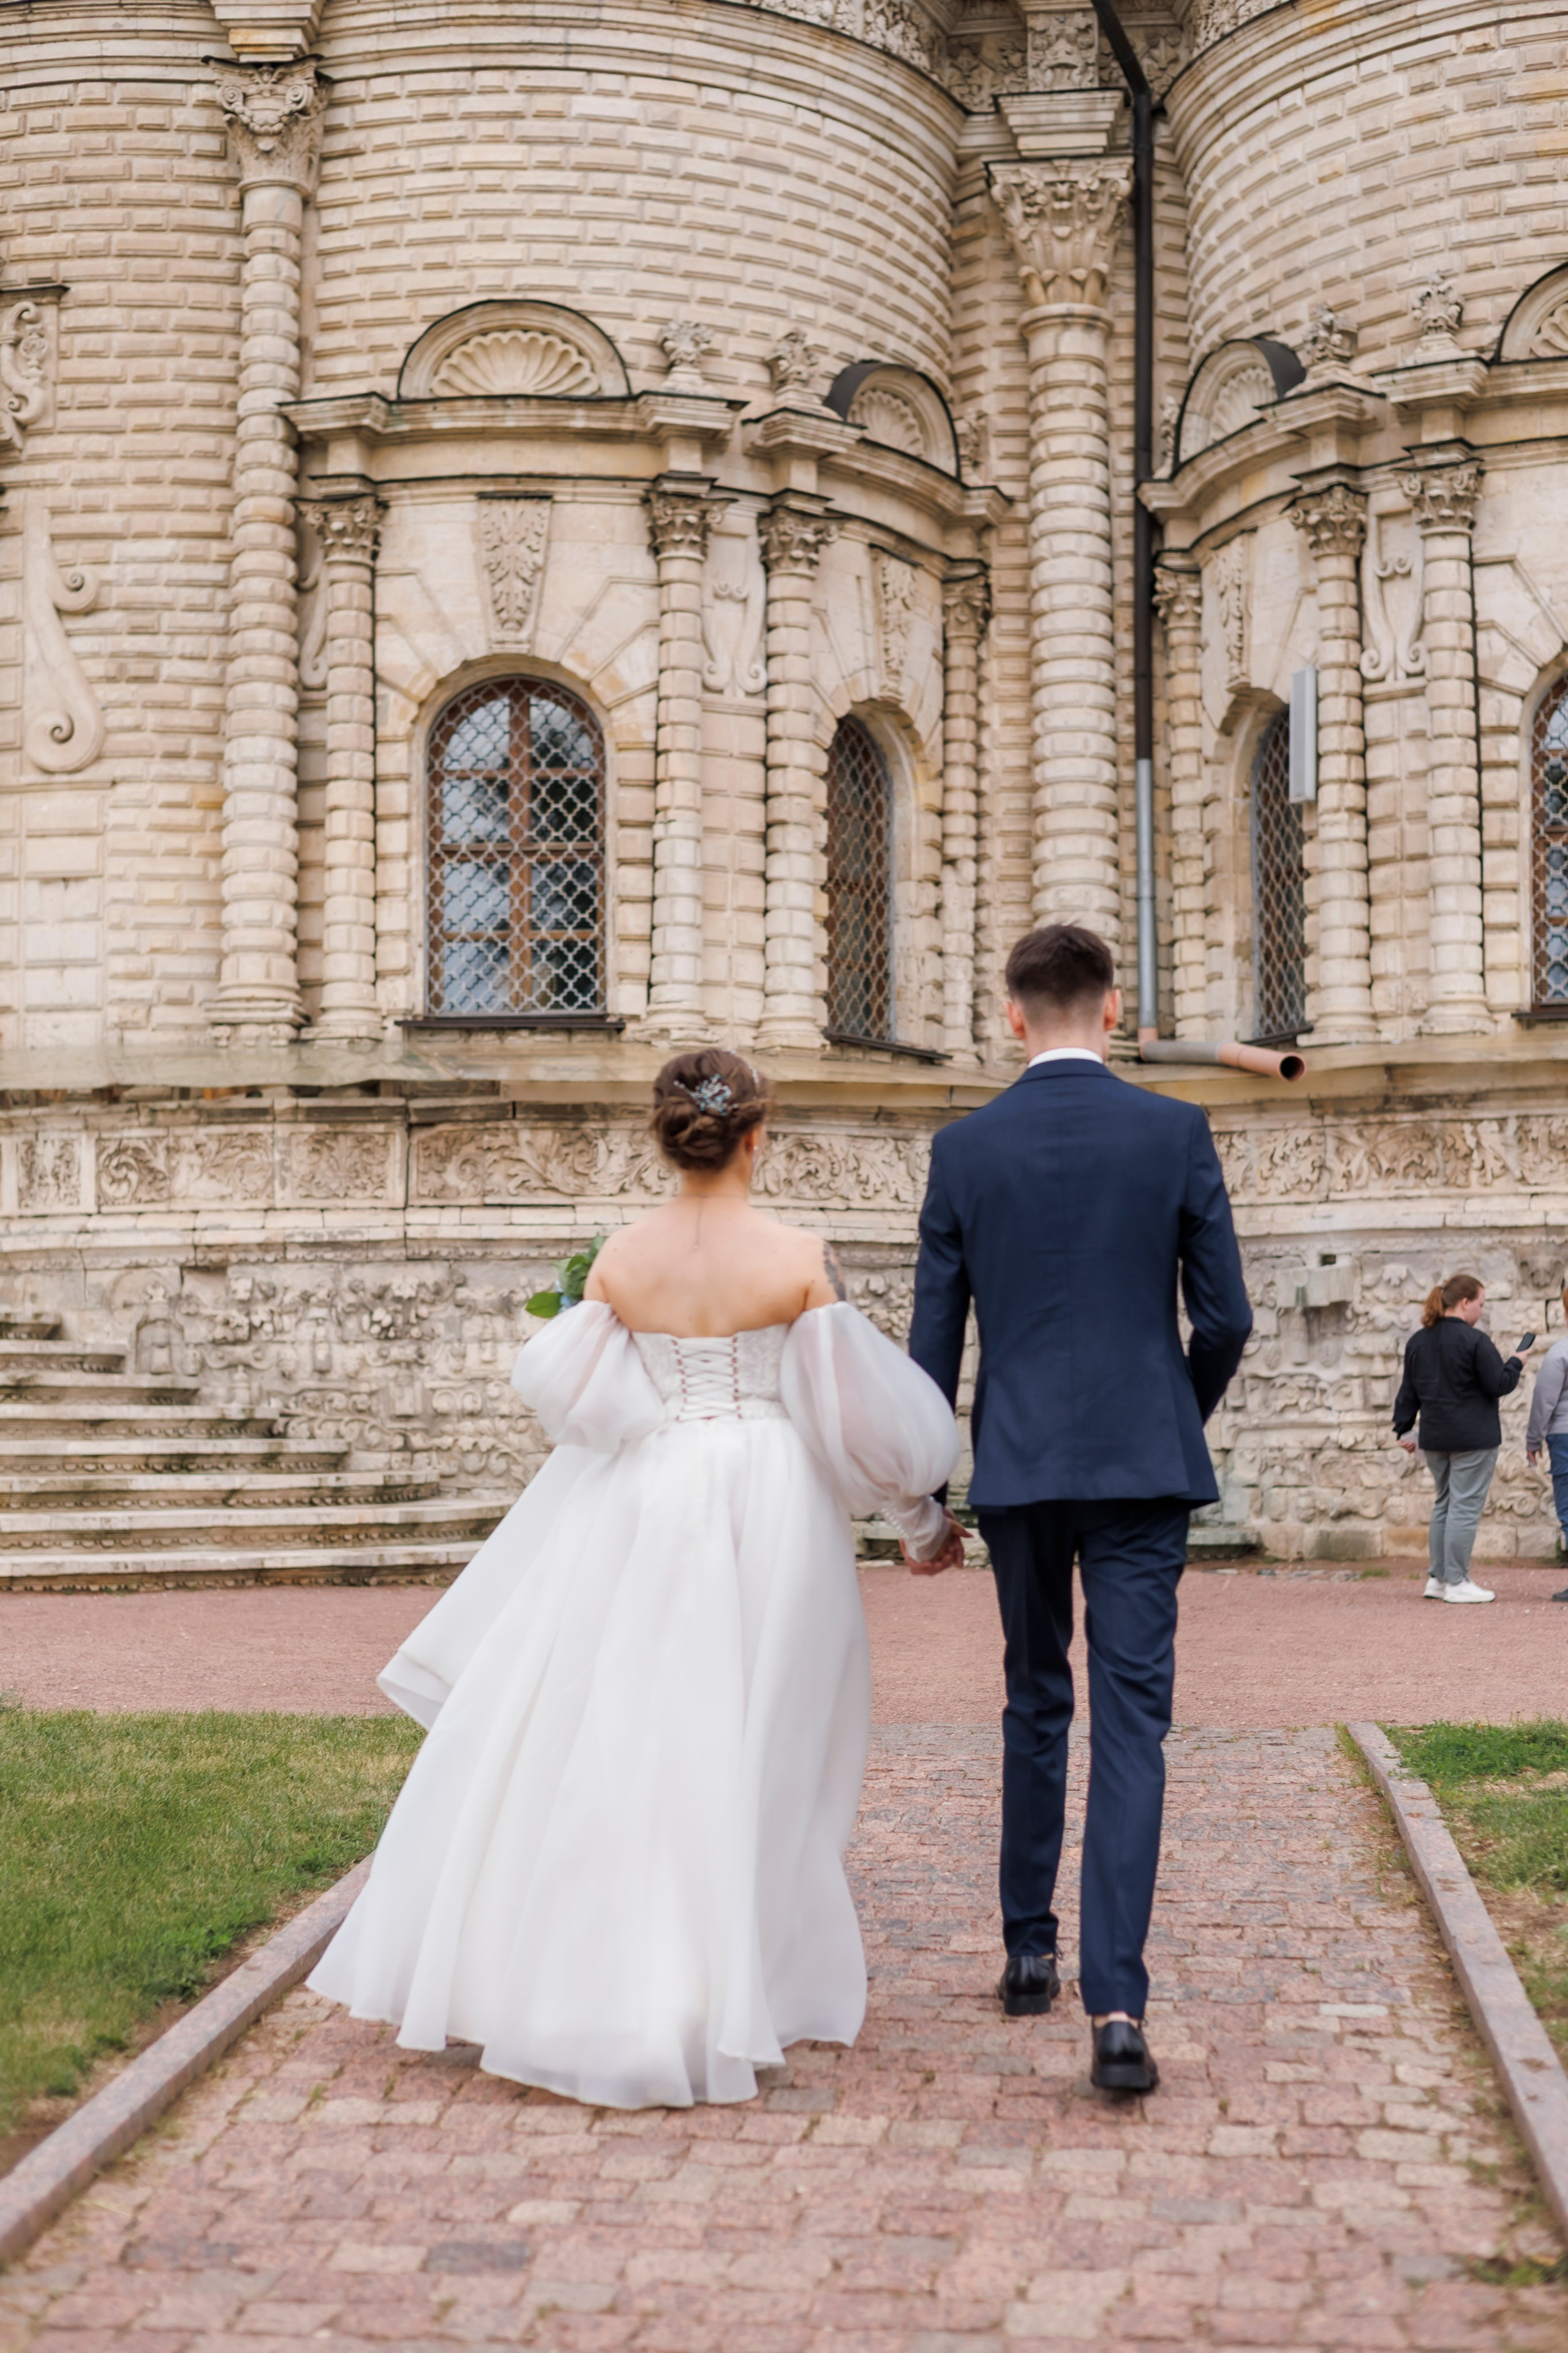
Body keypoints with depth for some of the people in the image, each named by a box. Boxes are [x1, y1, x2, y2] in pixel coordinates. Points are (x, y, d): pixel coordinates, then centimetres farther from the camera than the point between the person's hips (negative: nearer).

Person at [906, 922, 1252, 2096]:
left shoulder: (965, 1148, 1)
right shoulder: (1176, 1132, -2)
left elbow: (934, 1338, 3)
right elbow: (1225, 1319, -1)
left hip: (1017, 1467, 2)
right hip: (1141, 1465, -2)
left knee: (1036, 1704, 18)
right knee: (1131, 1722, -3)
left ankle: (1031, 1952, 28)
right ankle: (1116, 2002, -13)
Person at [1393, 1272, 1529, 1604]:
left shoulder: (1417, 1341, 8)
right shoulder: (1474, 1341, -15)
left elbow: (1409, 1391, 12)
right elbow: (1498, 1385, -12)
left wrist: (1404, 1429, 18)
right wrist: (1514, 1365, 6)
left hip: (1434, 1438, 7)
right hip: (1472, 1438, -7)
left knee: (1444, 1504, 16)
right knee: (1465, 1507, -3)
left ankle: (1437, 1579, 17)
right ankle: (1457, 1583, -2)